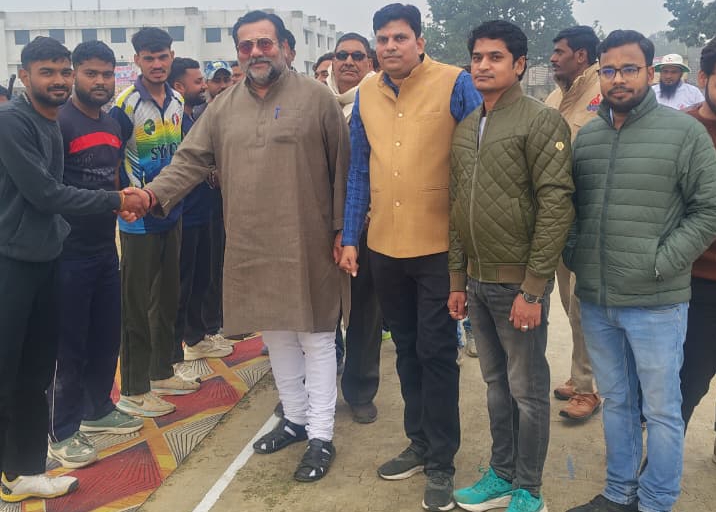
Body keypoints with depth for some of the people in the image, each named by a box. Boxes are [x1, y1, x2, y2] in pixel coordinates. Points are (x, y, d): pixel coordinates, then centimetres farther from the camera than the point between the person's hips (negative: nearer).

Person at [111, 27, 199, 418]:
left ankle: (161, 372, 30)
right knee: (137, 305, -1)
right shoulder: (126, 105, -13)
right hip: (138, 219, -7)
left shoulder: (177, 102, 7)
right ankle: (133, 390, 9)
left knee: (167, 298, 15)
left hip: (171, 213, 7)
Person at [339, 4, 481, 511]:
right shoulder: (366, 93, 7)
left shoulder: (455, 84, -8)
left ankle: (442, 462, 17)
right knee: (407, 349, 16)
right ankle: (420, 443, 32)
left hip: (439, 245, -5)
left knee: (436, 352, 2)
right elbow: (359, 169, 11)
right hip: (384, 246, 5)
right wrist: (350, 236, 8)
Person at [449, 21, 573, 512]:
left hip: (518, 283, -6)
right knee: (496, 384, 17)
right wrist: (457, 279, 12)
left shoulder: (542, 122, -9)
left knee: (527, 390, 6)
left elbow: (557, 206, -15)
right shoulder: (465, 129, 11)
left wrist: (533, 288, -18)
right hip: (478, 282, 6)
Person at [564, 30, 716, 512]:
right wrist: (572, 253, 2)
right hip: (595, 300, 4)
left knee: (661, 410, 8)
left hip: (656, 302, -4)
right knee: (616, 402, 18)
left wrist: (662, 263, -13)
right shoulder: (585, 136, 8)